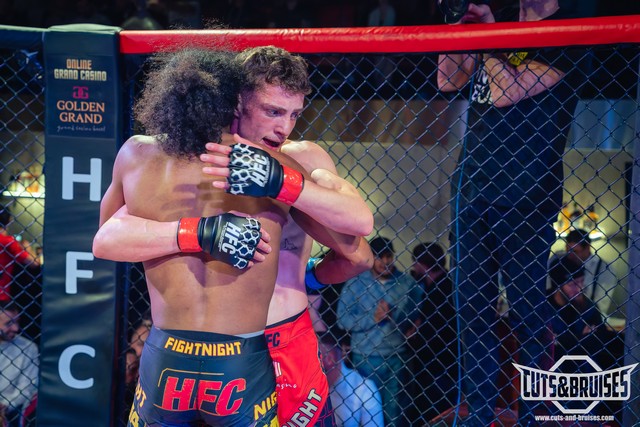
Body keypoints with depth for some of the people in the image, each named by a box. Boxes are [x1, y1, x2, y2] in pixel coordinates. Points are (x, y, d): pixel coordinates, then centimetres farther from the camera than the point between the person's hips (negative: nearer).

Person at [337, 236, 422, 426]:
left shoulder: (407, 283, 1)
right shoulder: (355, 283, -4)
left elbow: (418, 311, 15)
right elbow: (342, 319, -9)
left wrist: (413, 324, -4)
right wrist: (372, 318, -19)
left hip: (396, 357, 1)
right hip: (364, 358, -1)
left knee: (394, 412, 8)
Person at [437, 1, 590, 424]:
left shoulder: (567, 37, -8)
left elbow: (505, 92, -18)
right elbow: (448, 81, 14)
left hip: (524, 196, -7)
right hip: (472, 192, 7)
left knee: (528, 310, -2)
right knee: (474, 308, 8)